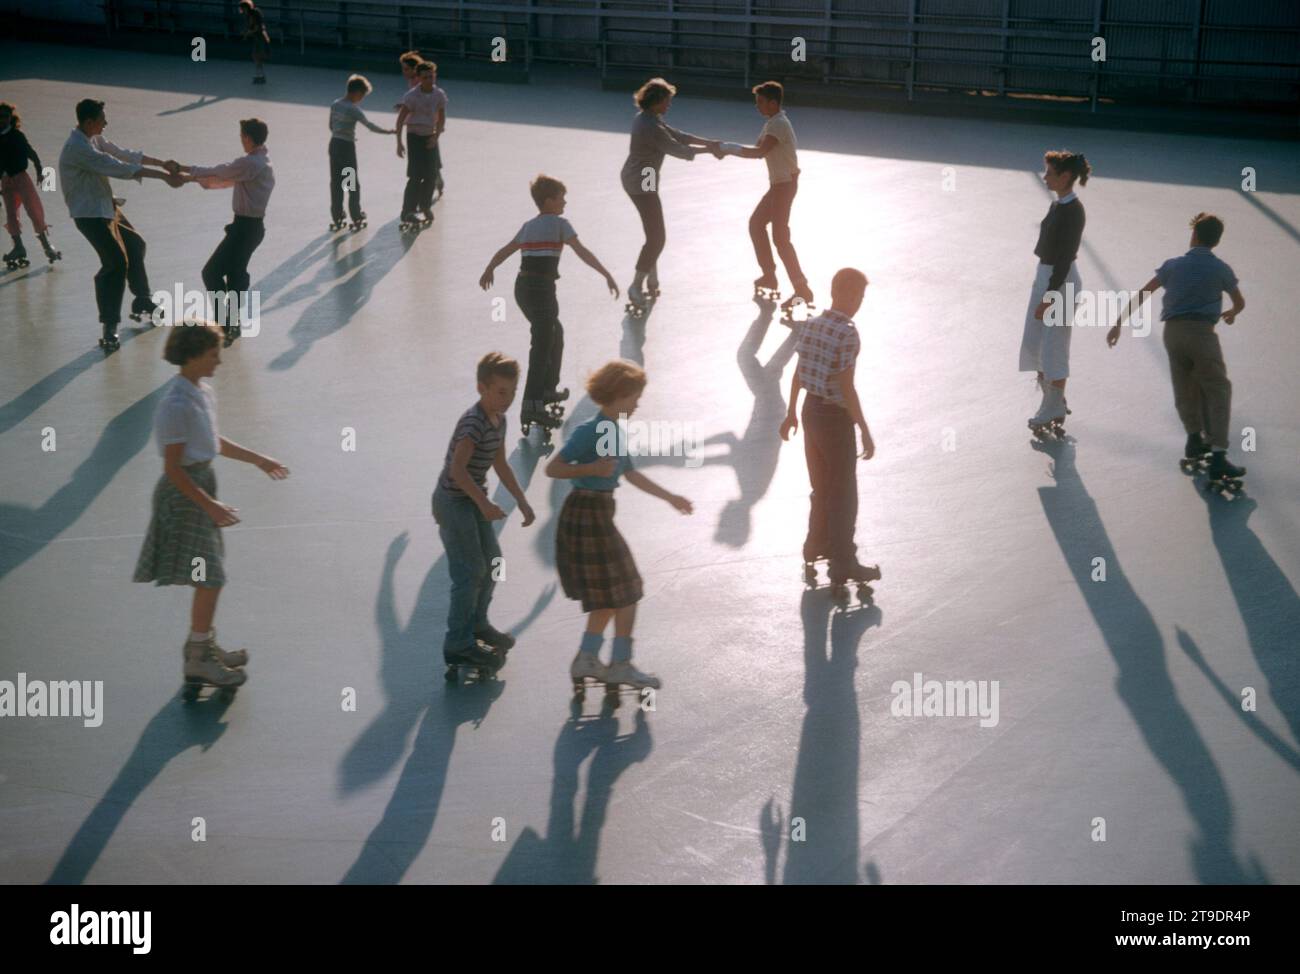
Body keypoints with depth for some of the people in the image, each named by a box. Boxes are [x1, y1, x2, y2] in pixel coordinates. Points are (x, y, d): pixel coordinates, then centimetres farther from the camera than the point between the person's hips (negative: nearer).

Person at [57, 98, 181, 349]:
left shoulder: (95, 139, 3)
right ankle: (109, 329, -10)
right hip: (90, 214, -11)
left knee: (134, 246, 23)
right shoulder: (78, 148, -27)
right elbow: (119, 168, -30)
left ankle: (142, 302, 41)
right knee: (116, 263, -15)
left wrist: (162, 163, 1)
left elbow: (124, 154, 10)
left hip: (106, 206, 11)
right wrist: (163, 176, -28)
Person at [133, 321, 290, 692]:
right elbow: (173, 469, -21)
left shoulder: (202, 391, 6)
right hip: (185, 495, -9)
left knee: (209, 578, 17)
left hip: (202, 483, 9)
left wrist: (258, 460, 25)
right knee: (209, 580, -4)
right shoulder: (178, 404, -23)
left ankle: (202, 645, 31)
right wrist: (210, 506, -20)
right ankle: (198, 661, 7)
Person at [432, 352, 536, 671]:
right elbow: (457, 469, -30)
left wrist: (522, 501, 14)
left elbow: (500, 465, 18)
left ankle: (477, 624, 33)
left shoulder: (498, 421, 7)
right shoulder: (474, 422, -23)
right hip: (453, 502, -9)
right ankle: (459, 644, 0)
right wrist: (484, 504, -30)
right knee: (470, 571, -7)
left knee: (491, 562, 16)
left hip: (473, 500, 10)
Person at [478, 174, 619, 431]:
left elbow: (504, 251, 26)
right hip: (542, 287, -8)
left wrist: (488, 271, 42)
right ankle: (531, 406, -15)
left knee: (554, 334, 26)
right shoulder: (559, 223, -2)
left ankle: (548, 389, 35)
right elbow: (582, 252, -12)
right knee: (542, 346, -7)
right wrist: (607, 275, -13)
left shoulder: (528, 226, 17)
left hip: (522, 287, 8)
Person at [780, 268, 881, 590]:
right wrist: (865, 432, -17)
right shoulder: (848, 334, -22)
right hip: (836, 417, -7)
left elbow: (798, 374, 11)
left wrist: (791, 413, 22)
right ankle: (843, 563, 13)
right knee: (844, 492, 5)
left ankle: (817, 545, 38)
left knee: (821, 485, 24)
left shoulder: (810, 325, 2)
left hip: (812, 410, 7)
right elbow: (847, 388, -22)